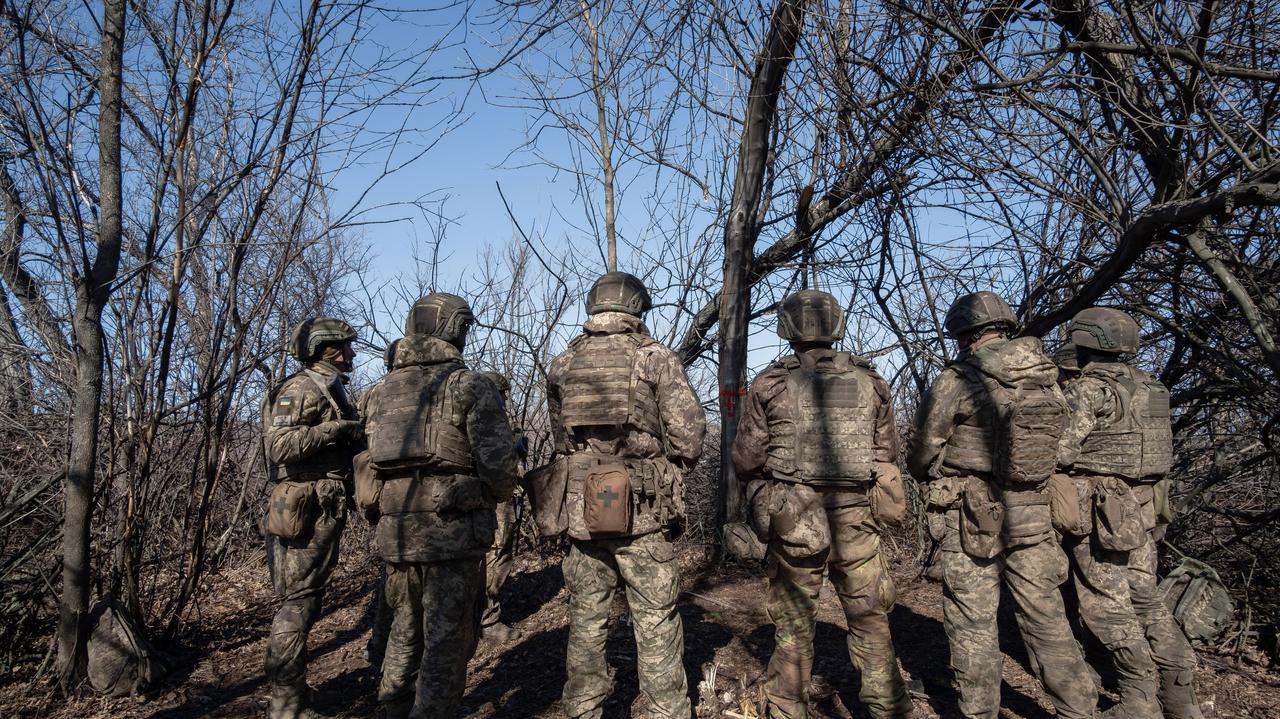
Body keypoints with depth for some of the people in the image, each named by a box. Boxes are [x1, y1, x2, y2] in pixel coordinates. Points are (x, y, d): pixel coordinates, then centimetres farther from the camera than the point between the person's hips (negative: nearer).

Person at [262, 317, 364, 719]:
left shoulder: (331, 390, 19)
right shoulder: (302, 389, -11)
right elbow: (279, 446, -23)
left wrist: (357, 437, 8)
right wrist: (334, 429, -22)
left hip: (325, 514, 10)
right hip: (304, 514, -10)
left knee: (305, 604, 15)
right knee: (296, 607, -4)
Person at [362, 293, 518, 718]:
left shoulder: (383, 391, 11)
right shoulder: (469, 385, -6)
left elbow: (369, 462, 11)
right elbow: (497, 461, -12)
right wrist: (497, 493, 8)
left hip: (394, 530, 6)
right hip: (453, 529, -6)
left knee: (405, 632, 21)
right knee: (448, 640, 4)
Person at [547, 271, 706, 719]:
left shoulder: (562, 366, 8)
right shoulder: (655, 358, -3)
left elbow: (560, 440, 12)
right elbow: (688, 437, -8)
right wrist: (667, 470, 9)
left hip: (581, 513, 3)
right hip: (644, 515, -3)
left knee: (586, 626, 14)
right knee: (656, 628, 6)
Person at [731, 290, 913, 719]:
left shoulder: (771, 384, -5)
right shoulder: (870, 382, 4)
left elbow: (745, 460, -3)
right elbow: (887, 455, 8)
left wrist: (762, 480, 18)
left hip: (794, 519, -2)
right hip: (857, 516, 2)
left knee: (794, 623, 10)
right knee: (870, 619, 14)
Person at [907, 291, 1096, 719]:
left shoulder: (956, 382, -13)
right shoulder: (1047, 377, 3)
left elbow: (921, 457, -6)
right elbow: (1061, 445, 11)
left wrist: (933, 476, 16)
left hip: (972, 520, -5)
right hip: (1033, 516, 5)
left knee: (972, 625, 6)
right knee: (1046, 618, 15)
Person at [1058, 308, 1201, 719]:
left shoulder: (1088, 389, -14)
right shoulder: (1148, 388, 11)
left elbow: (1061, 449, -19)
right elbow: (1165, 449, 16)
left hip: (1101, 507, -8)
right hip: (1142, 504, 8)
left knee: (1107, 602, 0)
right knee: (1143, 596, 15)